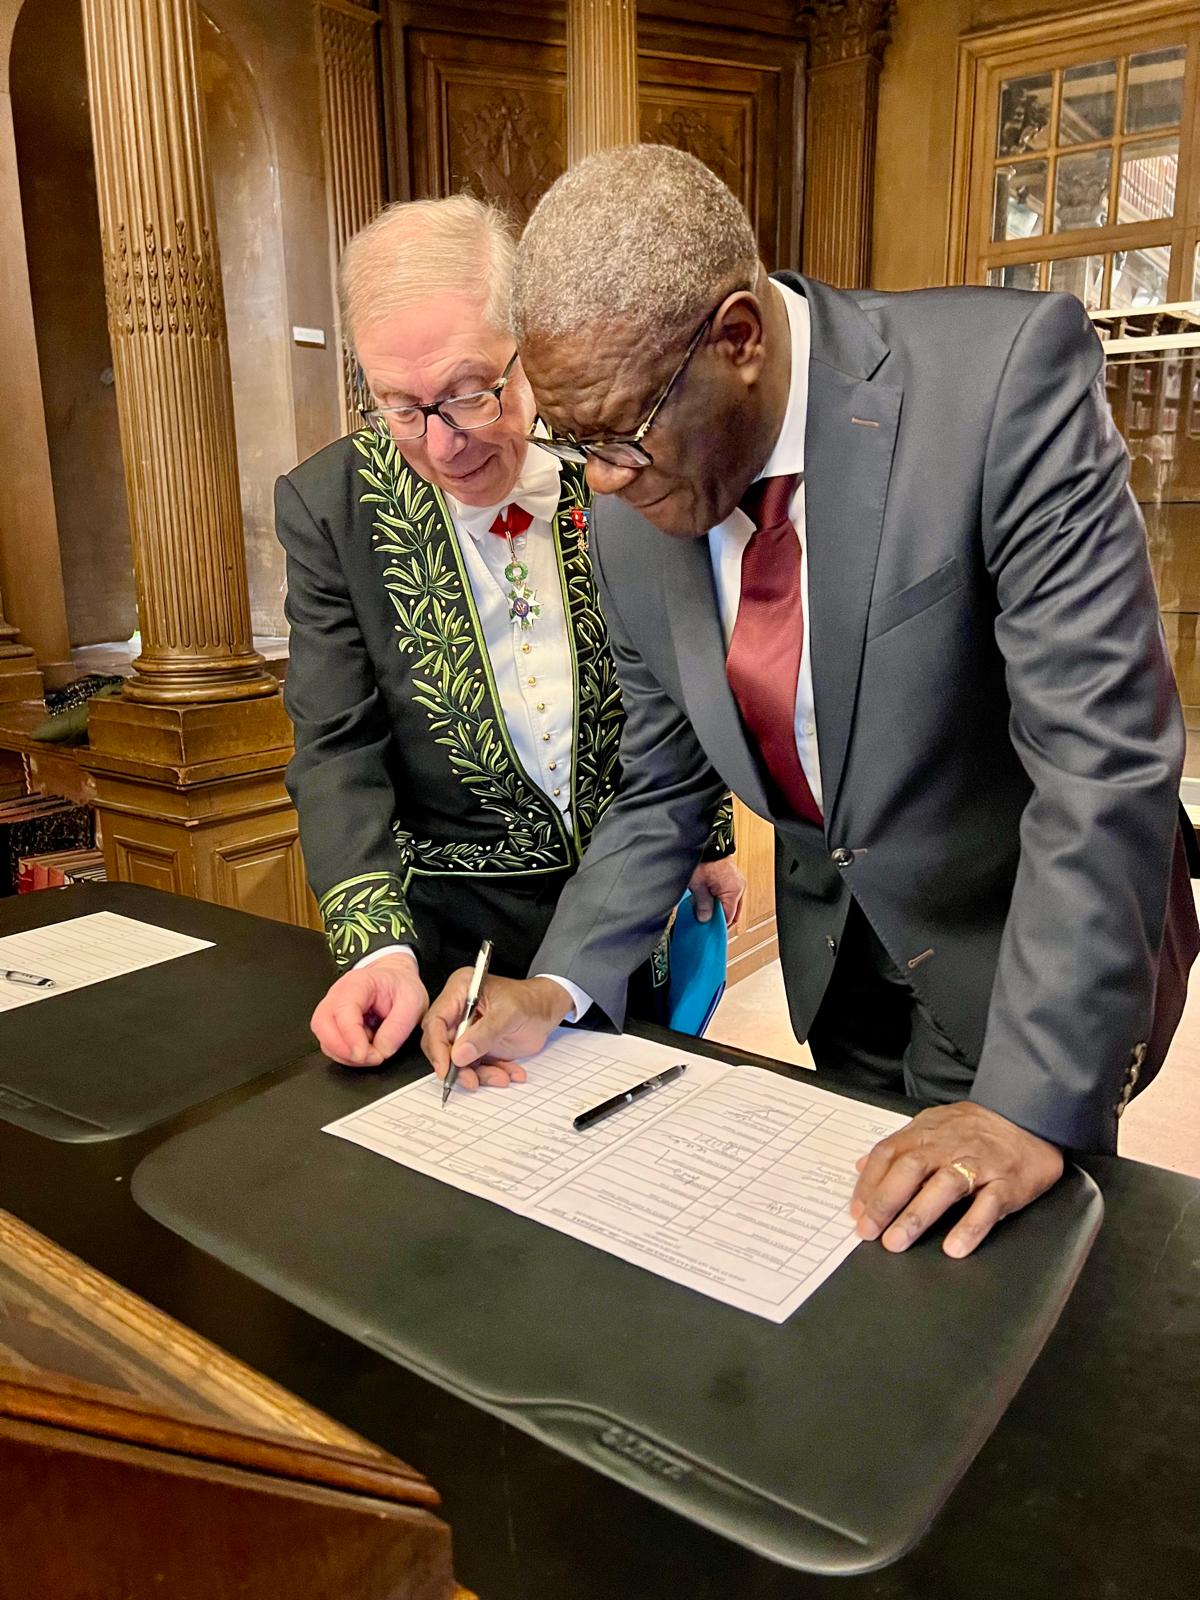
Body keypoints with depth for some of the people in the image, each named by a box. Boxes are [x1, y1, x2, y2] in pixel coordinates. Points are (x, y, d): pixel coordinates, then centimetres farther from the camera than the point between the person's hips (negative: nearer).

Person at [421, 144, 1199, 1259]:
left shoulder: (1005, 373, -26)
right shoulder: (627, 519, -10)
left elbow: (1103, 754, -29)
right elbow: (660, 787, 0)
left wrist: (1035, 1102, -31)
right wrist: (560, 988, -11)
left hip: (1026, 952, -4)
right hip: (836, 958, 5)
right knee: (873, 1247, 20)